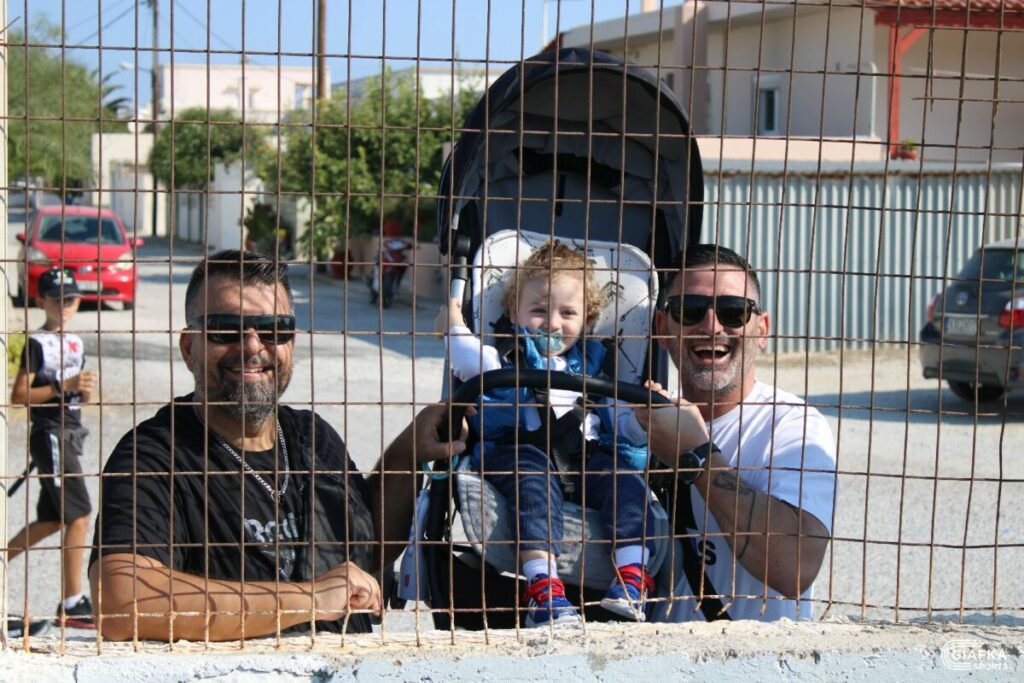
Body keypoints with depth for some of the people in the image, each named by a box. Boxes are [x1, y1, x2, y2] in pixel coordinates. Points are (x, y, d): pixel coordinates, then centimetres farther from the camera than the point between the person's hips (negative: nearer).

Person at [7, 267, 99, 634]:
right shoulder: (37, 343, -9)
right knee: (79, 516, -12)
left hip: (71, 435, 8)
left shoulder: (76, 343, 15)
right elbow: (18, 396, -13)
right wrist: (63, 386, -20)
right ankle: (72, 604, -9)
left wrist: (85, 391, 1)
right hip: (50, 436, -8)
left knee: (52, 519, 13)